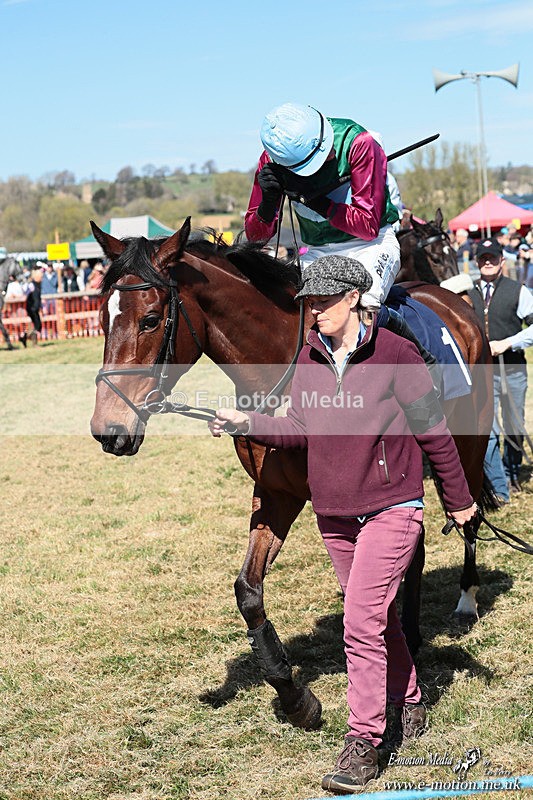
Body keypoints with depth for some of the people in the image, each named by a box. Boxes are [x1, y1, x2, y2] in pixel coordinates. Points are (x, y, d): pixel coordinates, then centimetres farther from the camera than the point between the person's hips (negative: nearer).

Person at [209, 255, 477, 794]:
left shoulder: (395, 355, -13)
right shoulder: (309, 357, 2)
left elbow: (433, 432, -6)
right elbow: (298, 429, 7)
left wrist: (458, 500, 2)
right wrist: (248, 424, -9)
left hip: (391, 507, -6)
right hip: (333, 512, 6)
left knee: (362, 621, -12)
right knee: (375, 615, 19)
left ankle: (362, 743, -4)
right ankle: (409, 701, 39)